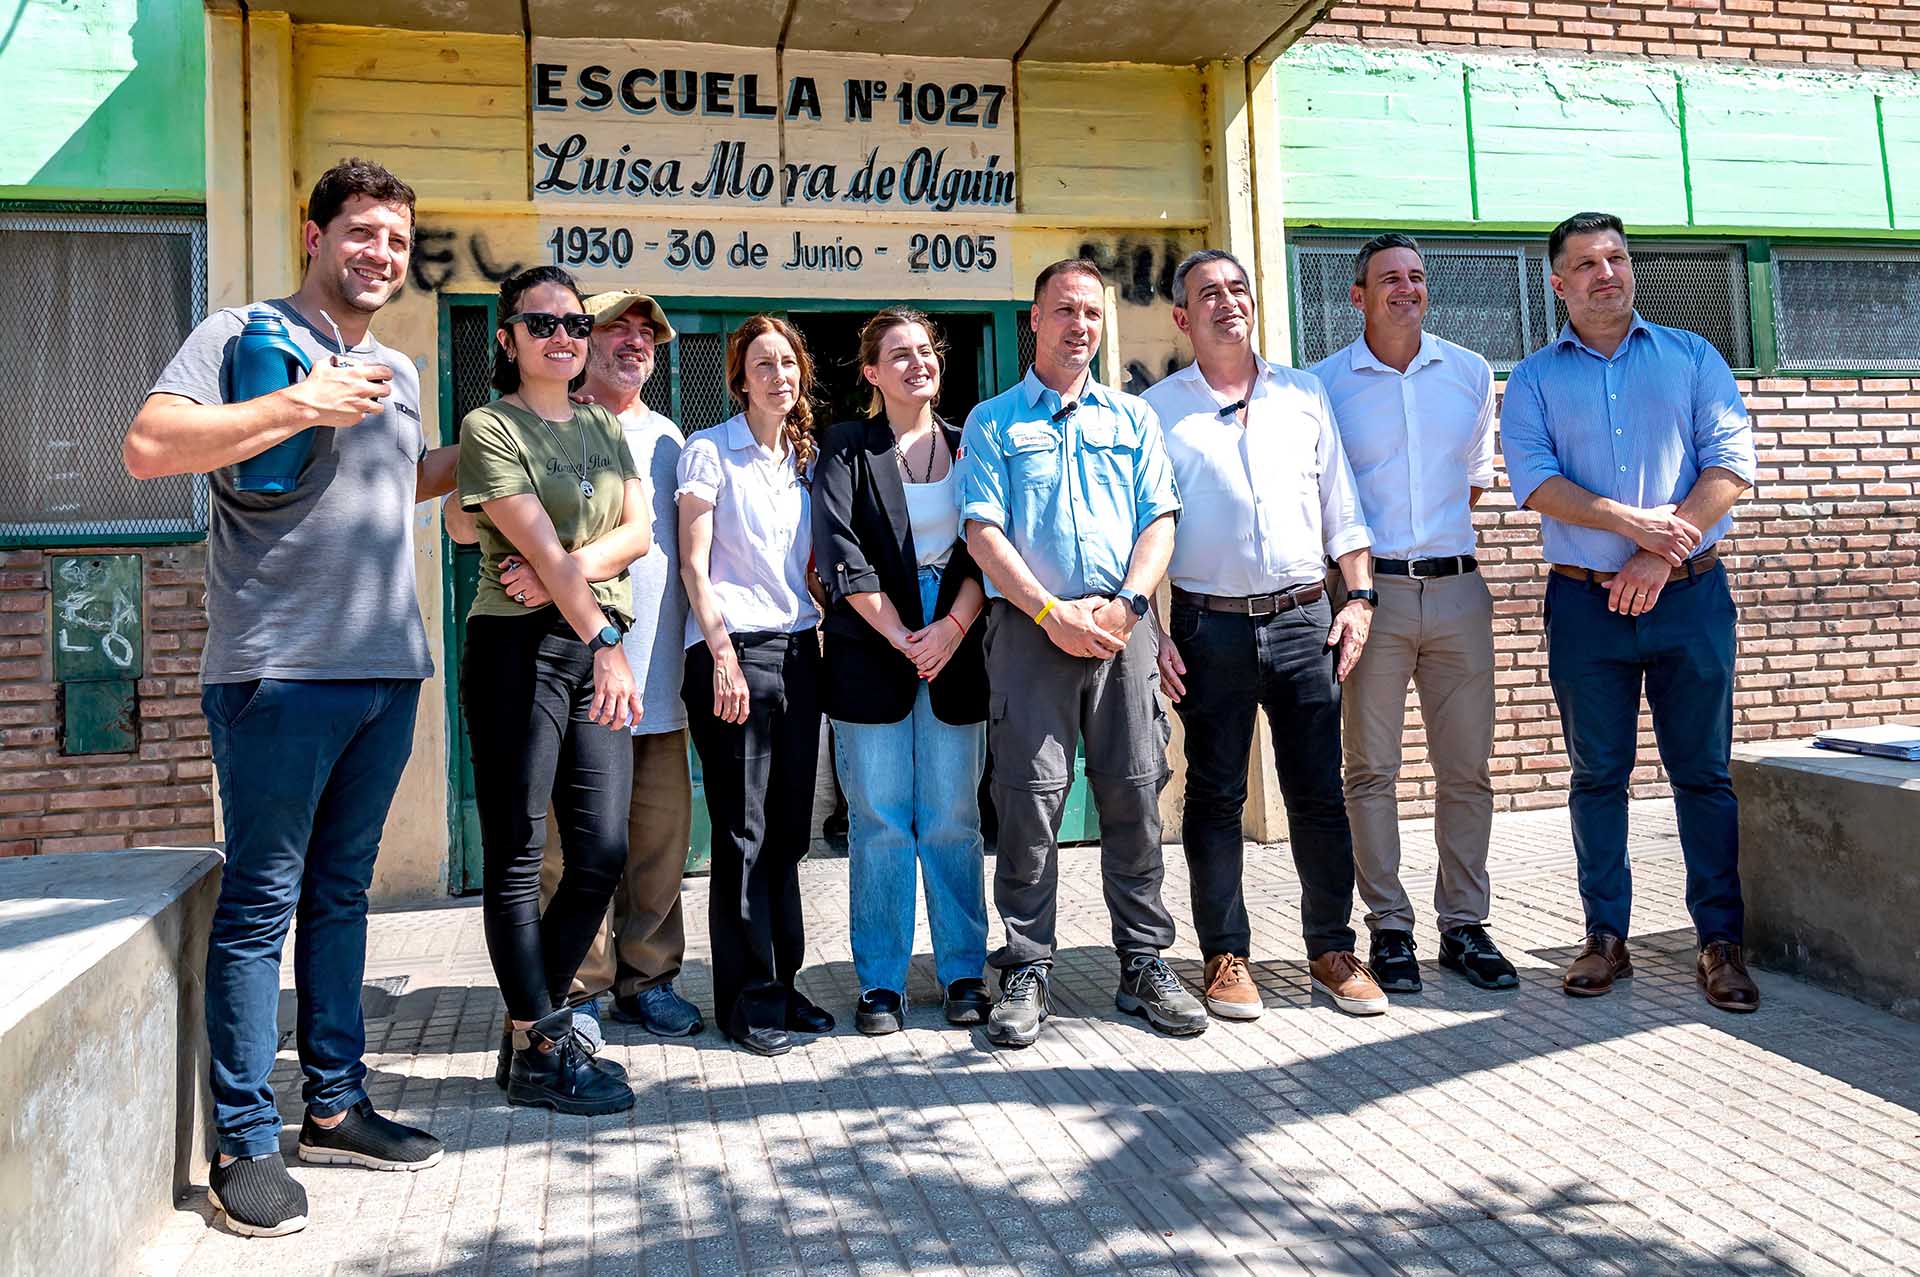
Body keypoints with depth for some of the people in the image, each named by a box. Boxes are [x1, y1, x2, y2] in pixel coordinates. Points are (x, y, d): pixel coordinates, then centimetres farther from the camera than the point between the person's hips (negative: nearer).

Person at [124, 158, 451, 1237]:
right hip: (280, 673, -7)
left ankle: (335, 1105, 25)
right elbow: (149, 446, -16)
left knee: (342, 895, 14)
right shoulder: (244, 333, -2)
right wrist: (305, 404, -17)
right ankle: (247, 1142, 10)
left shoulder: (400, 371, 20)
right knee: (261, 905, 0)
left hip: (389, 670, 7)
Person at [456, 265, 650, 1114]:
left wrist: (569, 569, -13)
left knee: (603, 852, 5)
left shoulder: (603, 427, 18)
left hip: (597, 646, 6)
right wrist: (604, 641, -18)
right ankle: (536, 1053, 10)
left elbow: (638, 529, 5)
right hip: (520, 647, -6)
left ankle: (537, 1020, 22)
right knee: (517, 857, 0)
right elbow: (541, 546, -12)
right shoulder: (490, 428, -1)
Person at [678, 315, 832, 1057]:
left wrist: (825, 642, 9)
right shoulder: (710, 451, -1)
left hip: (798, 648, 6)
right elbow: (693, 563, -7)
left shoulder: (805, 459, 16)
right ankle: (746, 1001, 8)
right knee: (743, 832, -2)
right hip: (731, 648, -6)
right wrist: (723, 655, -15)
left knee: (789, 828, 9)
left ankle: (781, 985, 20)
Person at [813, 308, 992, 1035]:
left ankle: (963, 974, 16)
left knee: (953, 821, 4)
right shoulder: (846, 449, 6)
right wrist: (901, 636, -10)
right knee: (880, 824, 0)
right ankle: (880, 984, 11)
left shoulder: (966, 446, 13)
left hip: (954, 648, 2)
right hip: (871, 651, -2)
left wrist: (953, 627, -9)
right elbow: (839, 553, -4)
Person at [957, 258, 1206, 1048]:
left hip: (1122, 626, 3)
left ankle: (1145, 964, 14)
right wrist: (1052, 613, -12)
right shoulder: (992, 422, 10)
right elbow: (982, 531, -1)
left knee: (1135, 796, 3)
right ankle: (1026, 973, 7)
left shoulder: (1133, 419, 19)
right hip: (1030, 627, -2)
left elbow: (1159, 519, 9)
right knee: (1029, 799, -3)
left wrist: (1124, 604, -7)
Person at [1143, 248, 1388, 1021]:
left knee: (1319, 792, 5)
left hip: (1303, 617, 2)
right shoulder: (1158, 410, 4)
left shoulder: (1303, 395, 13)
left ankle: (1332, 950, 18)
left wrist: (1358, 596, 4)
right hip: (1209, 627, -2)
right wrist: (1149, 630, -6)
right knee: (1215, 796, 4)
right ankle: (1225, 956, 16)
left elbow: (1341, 507, 14)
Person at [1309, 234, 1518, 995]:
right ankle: (1389, 929, 11)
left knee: (1467, 768, 6)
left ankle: (1464, 925, 17)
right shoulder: (1324, 383, 2)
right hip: (1372, 590, -3)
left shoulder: (1471, 373, 12)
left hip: (1458, 589, 3)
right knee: (1372, 770, 1)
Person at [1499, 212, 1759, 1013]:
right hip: (1585, 603, 0)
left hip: (1690, 594, 0)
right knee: (1598, 774, 5)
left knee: (1704, 771, 3)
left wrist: (1664, 550, -13)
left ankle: (1721, 941, 12)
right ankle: (1606, 937, 14)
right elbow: (1534, 480, -6)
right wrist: (1632, 522, -19)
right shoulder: (1533, 380, 8)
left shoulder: (1691, 357, 10)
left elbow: (1730, 464, -1)